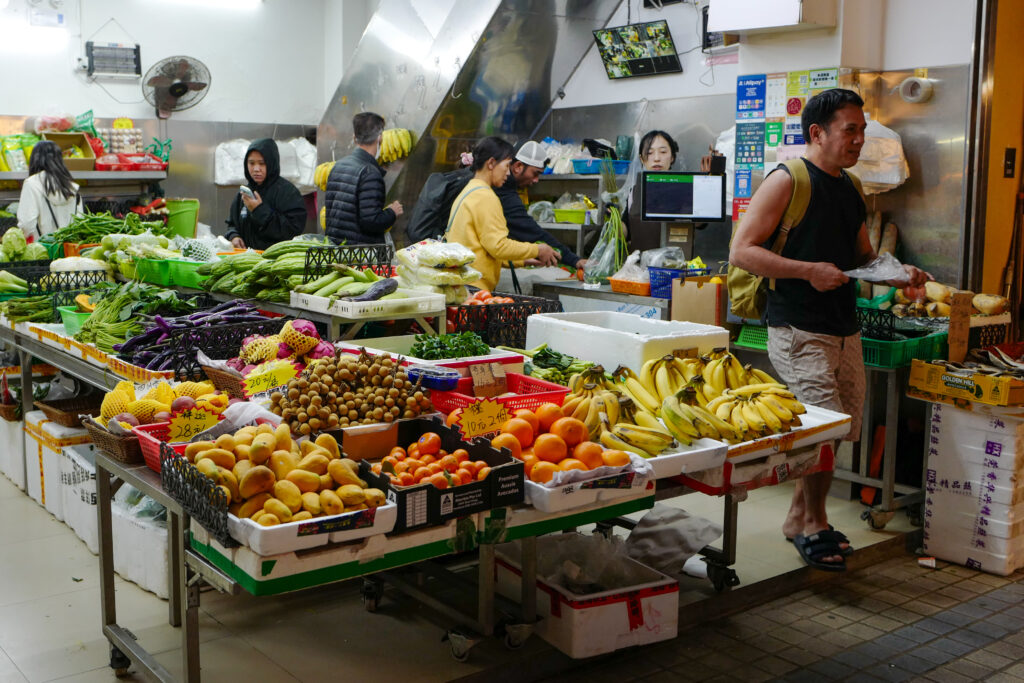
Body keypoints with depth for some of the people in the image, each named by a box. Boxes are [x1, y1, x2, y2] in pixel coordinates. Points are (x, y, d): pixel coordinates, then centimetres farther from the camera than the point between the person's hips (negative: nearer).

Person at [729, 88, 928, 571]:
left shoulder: (849, 188, 17)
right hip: (799, 331, -8)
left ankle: (799, 518, 27)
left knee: (843, 431, 11)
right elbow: (741, 251, -14)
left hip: (844, 330, 8)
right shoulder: (787, 181, -8)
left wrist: (897, 273, 9)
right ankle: (813, 524, 8)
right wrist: (808, 271, -19)